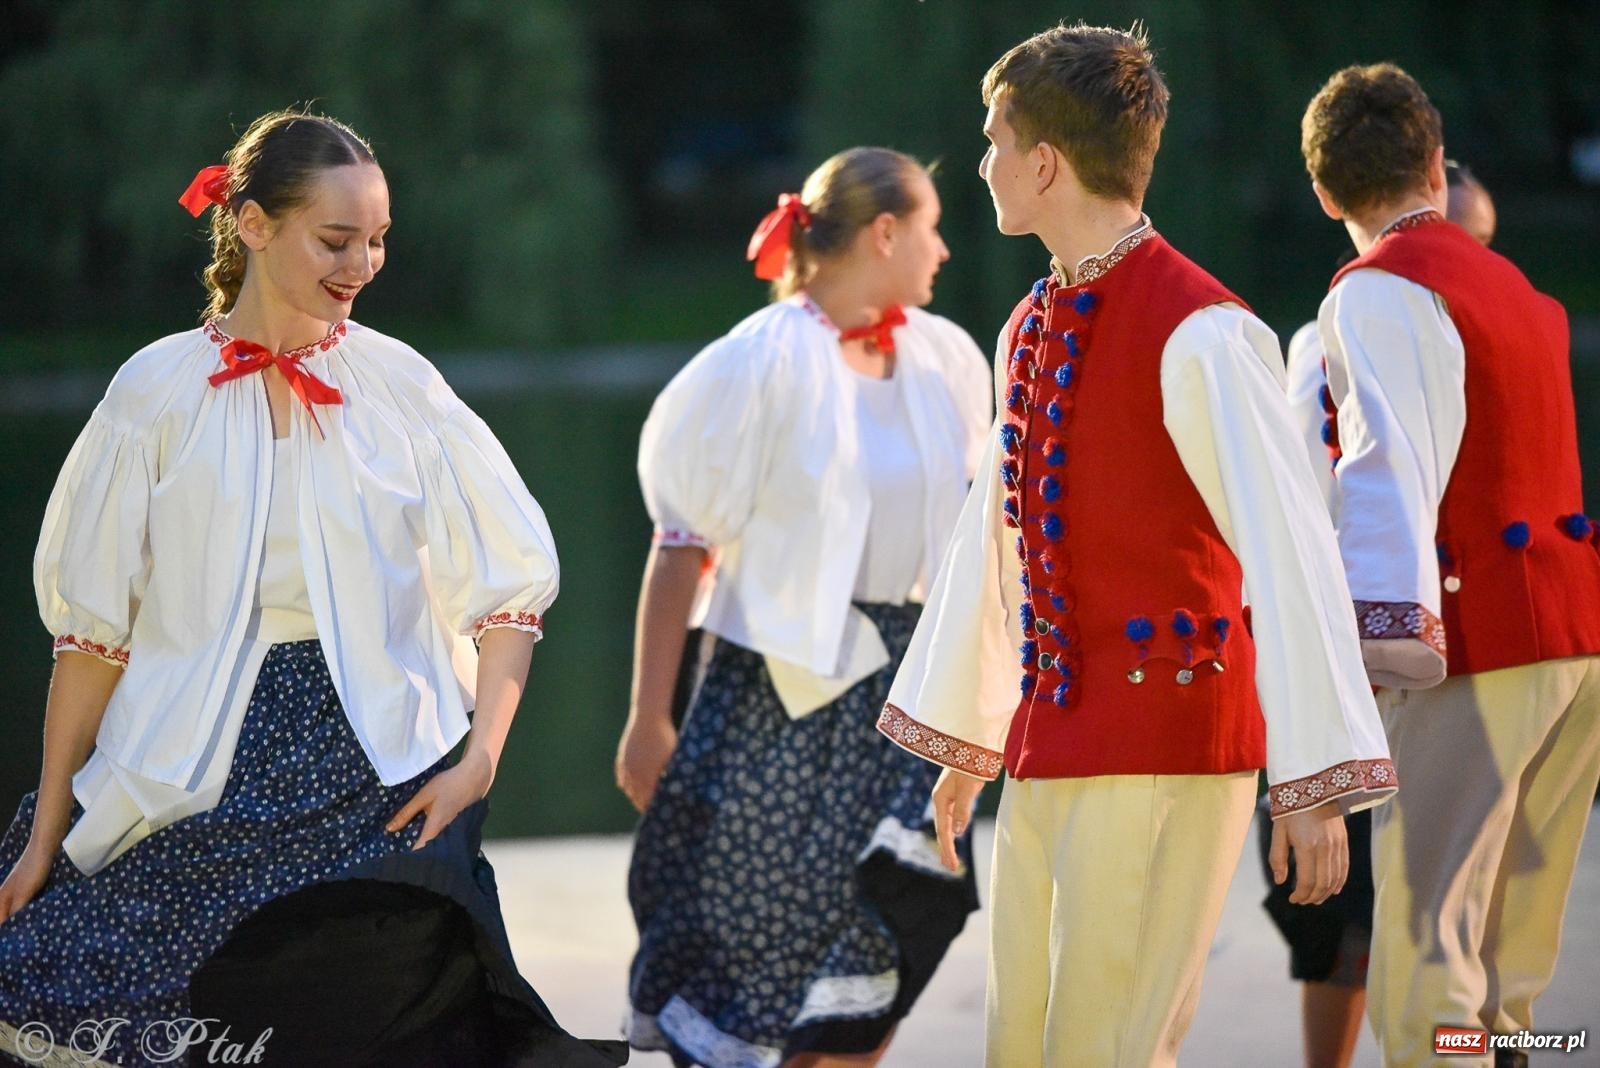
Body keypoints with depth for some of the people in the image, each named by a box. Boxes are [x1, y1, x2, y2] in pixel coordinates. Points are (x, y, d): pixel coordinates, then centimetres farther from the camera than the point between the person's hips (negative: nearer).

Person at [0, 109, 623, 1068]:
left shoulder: (399, 384, 3)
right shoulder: (158, 394, 0)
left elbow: (511, 585, 4)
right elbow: (93, 630, 2)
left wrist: (479, 759, -9)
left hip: (378, 785, 0)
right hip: (197, 790, 0)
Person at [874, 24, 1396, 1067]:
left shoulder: (1199, 334, -15)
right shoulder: (1032, 329, 12)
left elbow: (1289, 553, -19)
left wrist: (1316, 784, -22)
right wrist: (964, 740, 29)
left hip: (1165, 746, -8)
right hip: (1049, 745, 8)